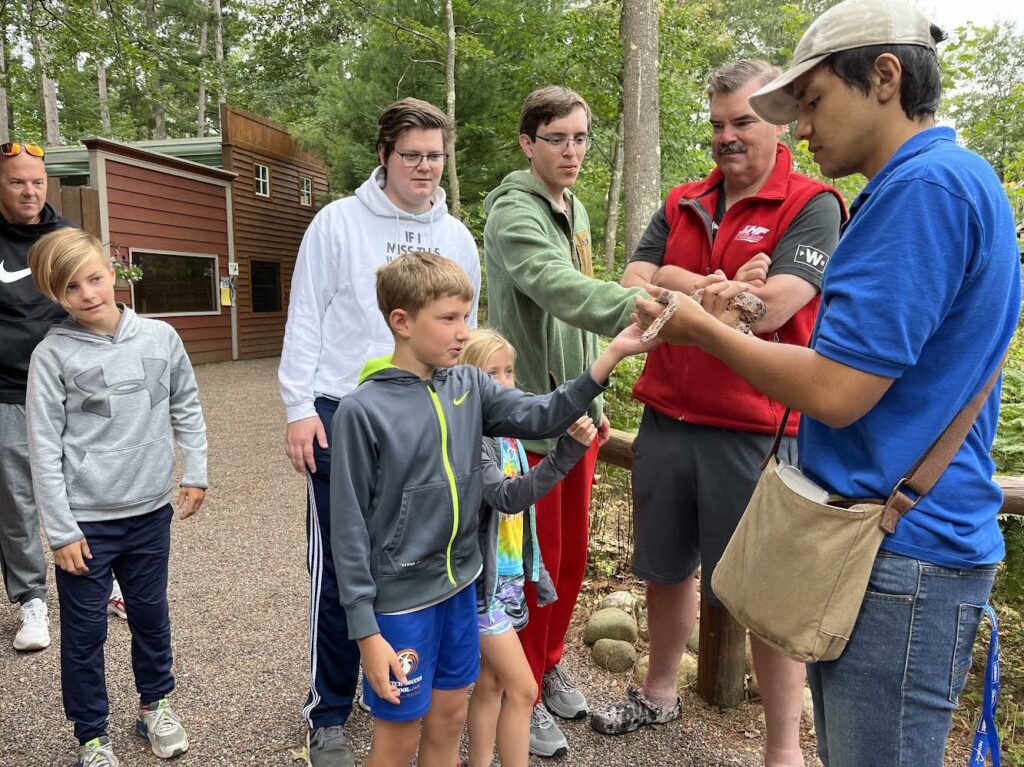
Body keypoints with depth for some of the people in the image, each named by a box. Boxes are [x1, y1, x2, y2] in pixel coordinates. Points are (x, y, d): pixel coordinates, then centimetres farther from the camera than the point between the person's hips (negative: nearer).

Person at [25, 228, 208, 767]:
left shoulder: (160, 337, -3)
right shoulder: (51, 355, -10)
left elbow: (186, 407, 9)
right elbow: (44, 449, -9)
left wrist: (195, 473, 3)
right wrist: (60, 531, -9)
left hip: (150, 512, 3)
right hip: (85, 521, -2)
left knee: (151, 615, 19)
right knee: (84, 633, 11)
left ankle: (154, 704, 41)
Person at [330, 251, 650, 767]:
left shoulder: (469, 386, 0)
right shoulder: (363, 410, -16)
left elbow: (542, 416, -7)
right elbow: (350, 530, -13)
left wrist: (612, 353, -17)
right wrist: (367, 633, -13)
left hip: (459, 584, 5)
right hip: (399, 600, -5)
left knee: (449, 719, 19)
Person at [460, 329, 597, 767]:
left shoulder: (509, 435, 4)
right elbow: (507, 497, -33)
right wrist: (568, 451, -39)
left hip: (510, 576, 8)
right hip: (483, 579, -8)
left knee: (491, 683, 17)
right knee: (523, 689, -1)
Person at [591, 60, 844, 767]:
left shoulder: (813, 206, -5)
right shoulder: (683, 206, 11)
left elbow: (770, 309, -20)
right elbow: (633, 287, -2)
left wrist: (675, 282, -11)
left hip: (754, 432, -5)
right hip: (666, 419, 6)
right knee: (667, 569, 20)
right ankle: (659, 694, 42)